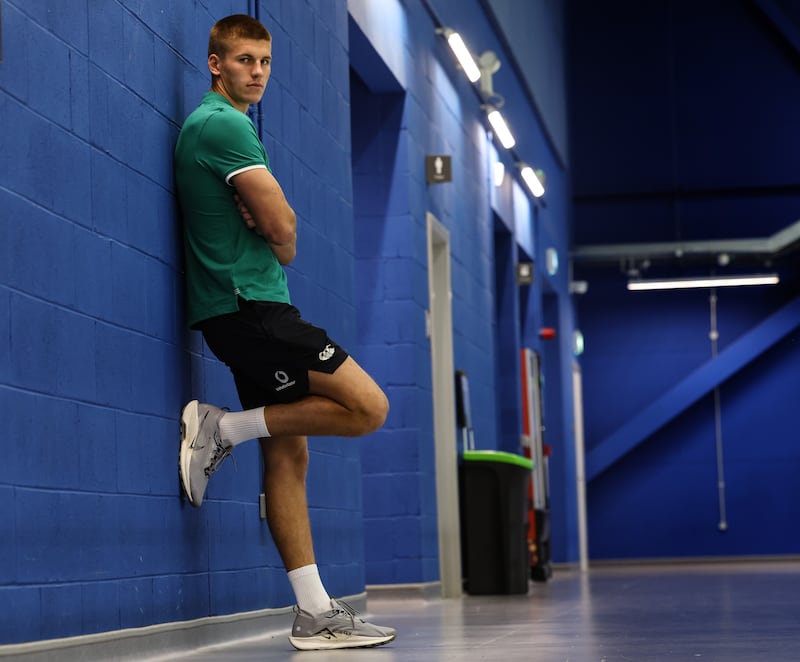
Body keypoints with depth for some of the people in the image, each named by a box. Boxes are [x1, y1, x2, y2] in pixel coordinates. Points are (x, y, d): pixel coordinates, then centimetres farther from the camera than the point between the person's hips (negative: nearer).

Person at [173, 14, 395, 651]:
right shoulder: (222, 125, -9)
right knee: (368, 406, -13)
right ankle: (222, 429, -6)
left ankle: (315, 613, 7)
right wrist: (282, 247, 7)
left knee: (288, 453, 6)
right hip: (247, 305, -10)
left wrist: (267, 217, -4)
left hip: (252, 308, 10)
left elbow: (276, 222, 19)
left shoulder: (226, 124, 23)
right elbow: (283, 229, -15)